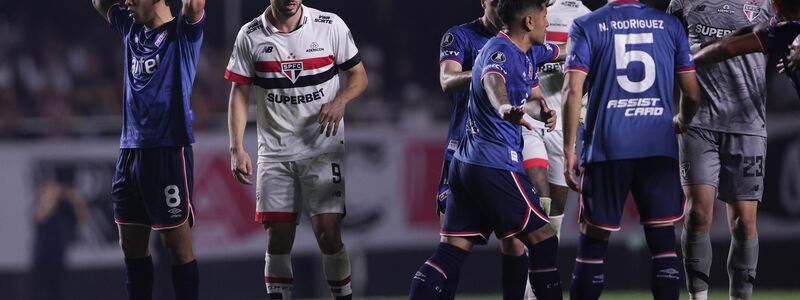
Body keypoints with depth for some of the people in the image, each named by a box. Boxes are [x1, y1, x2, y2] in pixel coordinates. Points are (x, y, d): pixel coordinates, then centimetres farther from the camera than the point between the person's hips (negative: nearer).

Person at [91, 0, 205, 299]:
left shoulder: (183, 32, -5)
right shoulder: (131, 29, 15)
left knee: (177, 244, -4)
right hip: (130, 149, 7)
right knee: (131, 245, 9)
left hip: (168, 151, -7)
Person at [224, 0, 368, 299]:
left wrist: (340, 101, -15)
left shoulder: (330, 26, -3)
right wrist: (236, 148, -5)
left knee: (328, 234, -9)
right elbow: (239, 93, 4)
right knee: (277, 238, 0)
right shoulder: (250, 36, 0)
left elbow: (358, 75, 6)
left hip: (323, 148, -1)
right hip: (275, 153, 1)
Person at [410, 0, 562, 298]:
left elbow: (533, 96, 35)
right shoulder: (500, 51, -14)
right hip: (495, 164, -9)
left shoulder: (526, 55, 17)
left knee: (451, 251, 2)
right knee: (542, 240, -1)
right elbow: (493, 81, -37)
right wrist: (504, 108, -59)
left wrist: (542, 110, 12)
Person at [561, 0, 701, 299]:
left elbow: (573, 90, -7)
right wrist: (681, 122, 32)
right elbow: (692, 93, 11)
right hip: (659, 147, 1)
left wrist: (569, 150, -2)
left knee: (593, 242, 6)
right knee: (663, 240, 3)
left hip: (607, 149, -1)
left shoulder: (586, 27, 3)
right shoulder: (670, 25, 9)